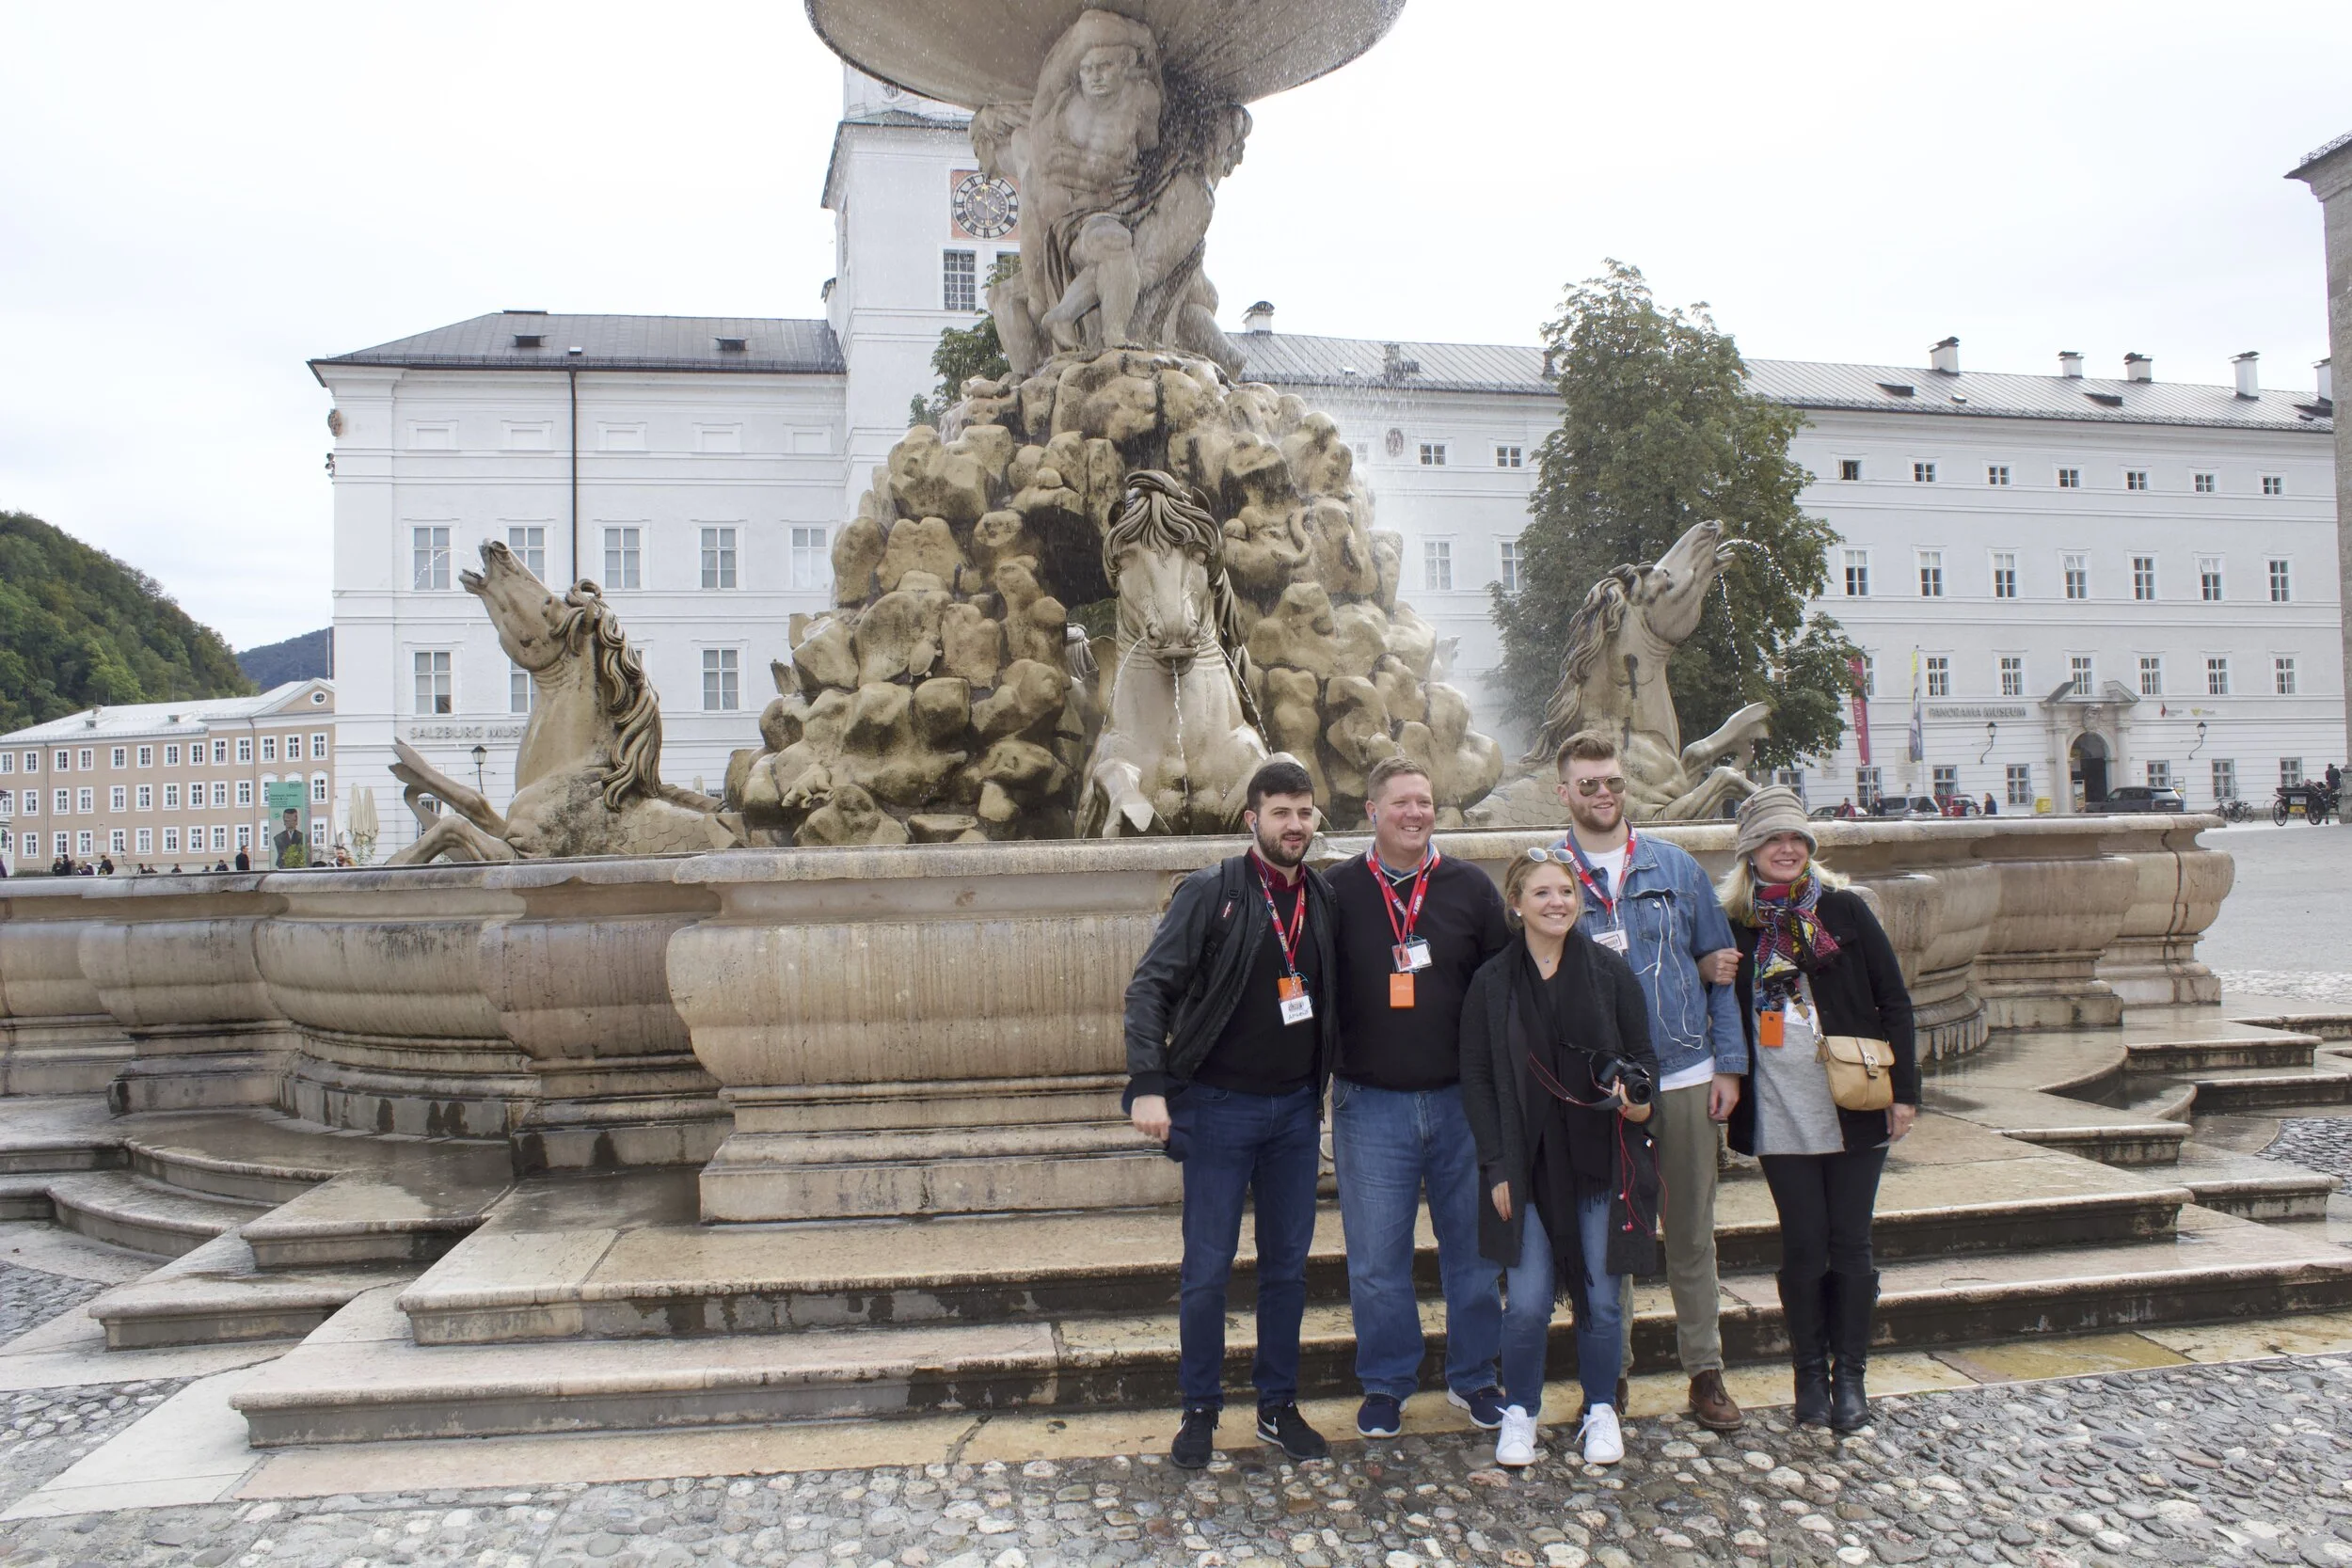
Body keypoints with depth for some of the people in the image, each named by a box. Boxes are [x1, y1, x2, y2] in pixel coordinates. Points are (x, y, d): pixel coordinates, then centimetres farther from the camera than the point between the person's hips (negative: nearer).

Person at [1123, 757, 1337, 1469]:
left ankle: (1279, 1407, 26)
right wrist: (1148, 1085, -22)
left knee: (1288, 1265, 12)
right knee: (1207, 1269, 4)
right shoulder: (1209, 891, -9)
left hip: (1296, 1107, 4)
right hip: (1220, 1107, -4)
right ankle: (1200, 1411, 20)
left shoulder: (1324, 898, 5)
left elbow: (1336, 995, 13)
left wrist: (1324, 1085, 7)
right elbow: (1150, 986, -13)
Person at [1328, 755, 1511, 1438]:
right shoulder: (1338, 893, 0)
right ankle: (1385, 1386, 24)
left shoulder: (1471, 887, 3)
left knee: (1474, 1244, 12)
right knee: (1375, 1256, 6)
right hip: (1371, 1105, -1)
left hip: (1463, 1099, 2)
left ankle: (1473, 1376, 30)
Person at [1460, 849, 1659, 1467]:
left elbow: (1643, 1055, 6)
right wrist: (1496, 1166, -3)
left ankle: (1601, 1411, 29)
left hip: (1602, 1161, 1)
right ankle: (1520, 1410, 21)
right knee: (1528, 1301, -2)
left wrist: (1637, 1096, -16)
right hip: (1528, 1166, 0)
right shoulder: (1492, 982, 1)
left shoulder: (1611, 971, 0)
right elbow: (1476, 1077, 2)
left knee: (1602, 1299, 6)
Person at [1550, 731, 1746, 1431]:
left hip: (1685, 1074, 2)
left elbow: (1719, 965, 7)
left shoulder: (1676, 867, 5)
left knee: (1692, 1229, 10)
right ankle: (1611, 1369, 23)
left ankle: (1705, 1368, 23)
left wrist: (1728, 1063, 2)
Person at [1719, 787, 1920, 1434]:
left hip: (1854, 1109, 0)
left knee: (1850, 1245, 5)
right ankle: (1810, 1375, 19)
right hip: (1779, 1114, 1)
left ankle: (1850, 1377, 18)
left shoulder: (1843, 909, 0)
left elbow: (1894, 1001, 1)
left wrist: (1904, 1090, -3)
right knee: (1803, 1247, 5)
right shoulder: (1735, 924, 3)